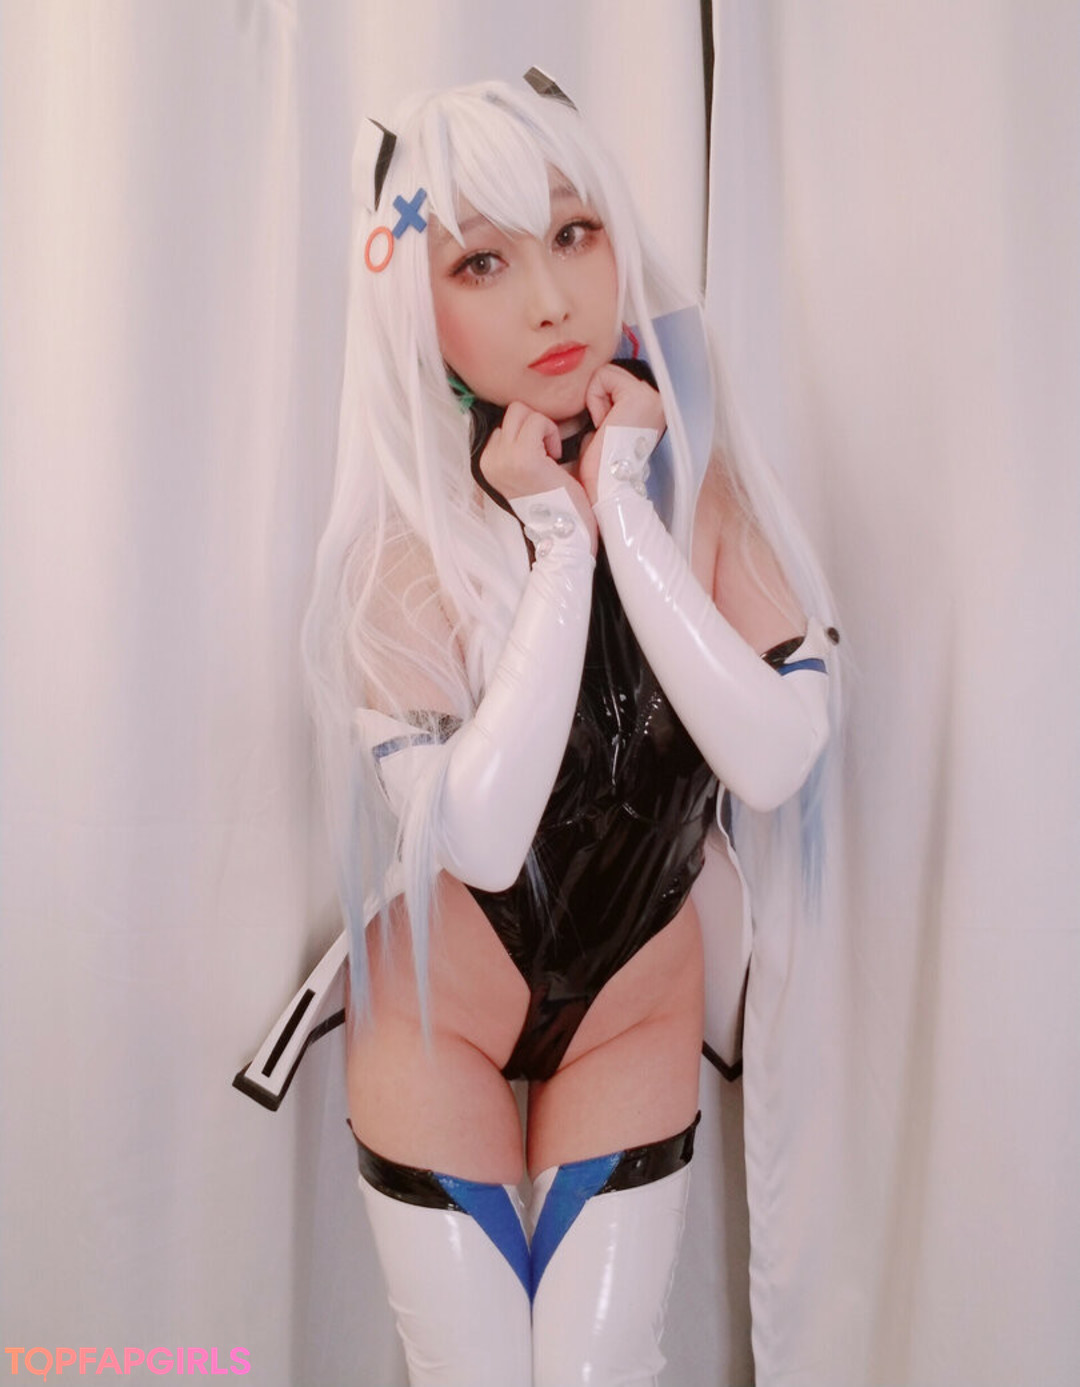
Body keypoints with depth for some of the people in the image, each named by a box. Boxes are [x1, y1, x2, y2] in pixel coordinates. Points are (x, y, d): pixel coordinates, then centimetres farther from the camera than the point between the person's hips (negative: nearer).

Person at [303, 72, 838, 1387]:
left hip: (637, 1009, 2)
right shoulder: (402, 540, -20)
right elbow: (481, 836, -29)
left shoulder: (701, 482, -13)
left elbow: (775, 763, -24)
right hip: (439, 1009, -1)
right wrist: (559, 540, -28)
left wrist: (627, 514, -26)